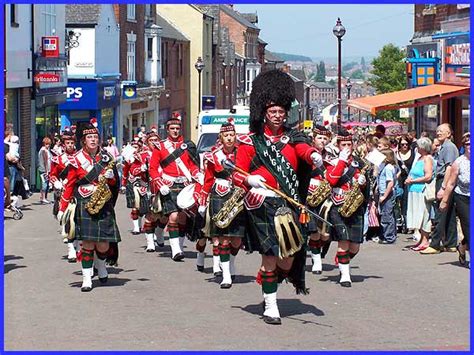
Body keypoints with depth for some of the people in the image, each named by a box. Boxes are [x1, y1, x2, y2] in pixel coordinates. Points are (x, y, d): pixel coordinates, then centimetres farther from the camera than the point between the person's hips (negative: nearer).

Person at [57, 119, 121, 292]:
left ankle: (101, 265, 28)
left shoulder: (106, 157, 11)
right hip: (84, 204, -2)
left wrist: (111, 177, -8)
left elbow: (115, 183, 15)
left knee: (103, 245, -4)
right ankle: (87, 278, 0)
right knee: (88, 242, -10)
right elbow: (70, 185, 5)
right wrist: (62, 208, 2)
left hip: (104, 204, 2)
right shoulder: (77, 159, 4)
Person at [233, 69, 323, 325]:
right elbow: (238, 174, 4)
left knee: (288, 259, 3)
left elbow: (304, 149, -10)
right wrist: (249, 180, -19)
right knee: (270, 254, -5)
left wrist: (315, 156, -34)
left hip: (289, 203, 3)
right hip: (262, 204, -3)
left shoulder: (292, 138, 13)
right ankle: (270, 306, 6)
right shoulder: (251, 141, 6)